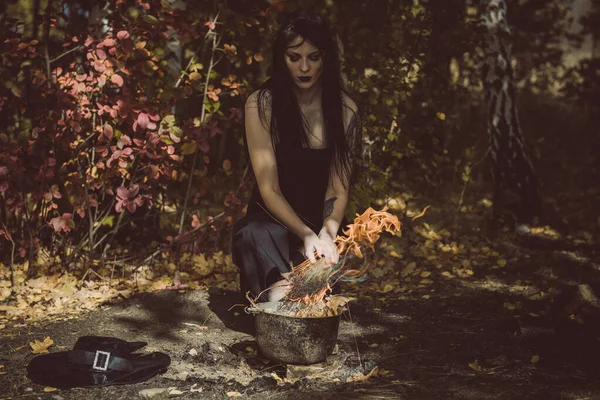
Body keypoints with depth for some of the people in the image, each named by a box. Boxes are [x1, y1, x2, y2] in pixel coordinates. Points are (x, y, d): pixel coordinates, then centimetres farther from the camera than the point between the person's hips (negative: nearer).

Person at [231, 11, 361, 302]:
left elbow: (339, 189, -5)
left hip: (321, 224, 2)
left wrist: (327, 234, -27)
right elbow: (269, 188, -13)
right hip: (272, 221, -2)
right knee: (256, 234, -39)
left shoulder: (345, 111, -2)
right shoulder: (262, 105, -9)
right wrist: (306, 235, -29)